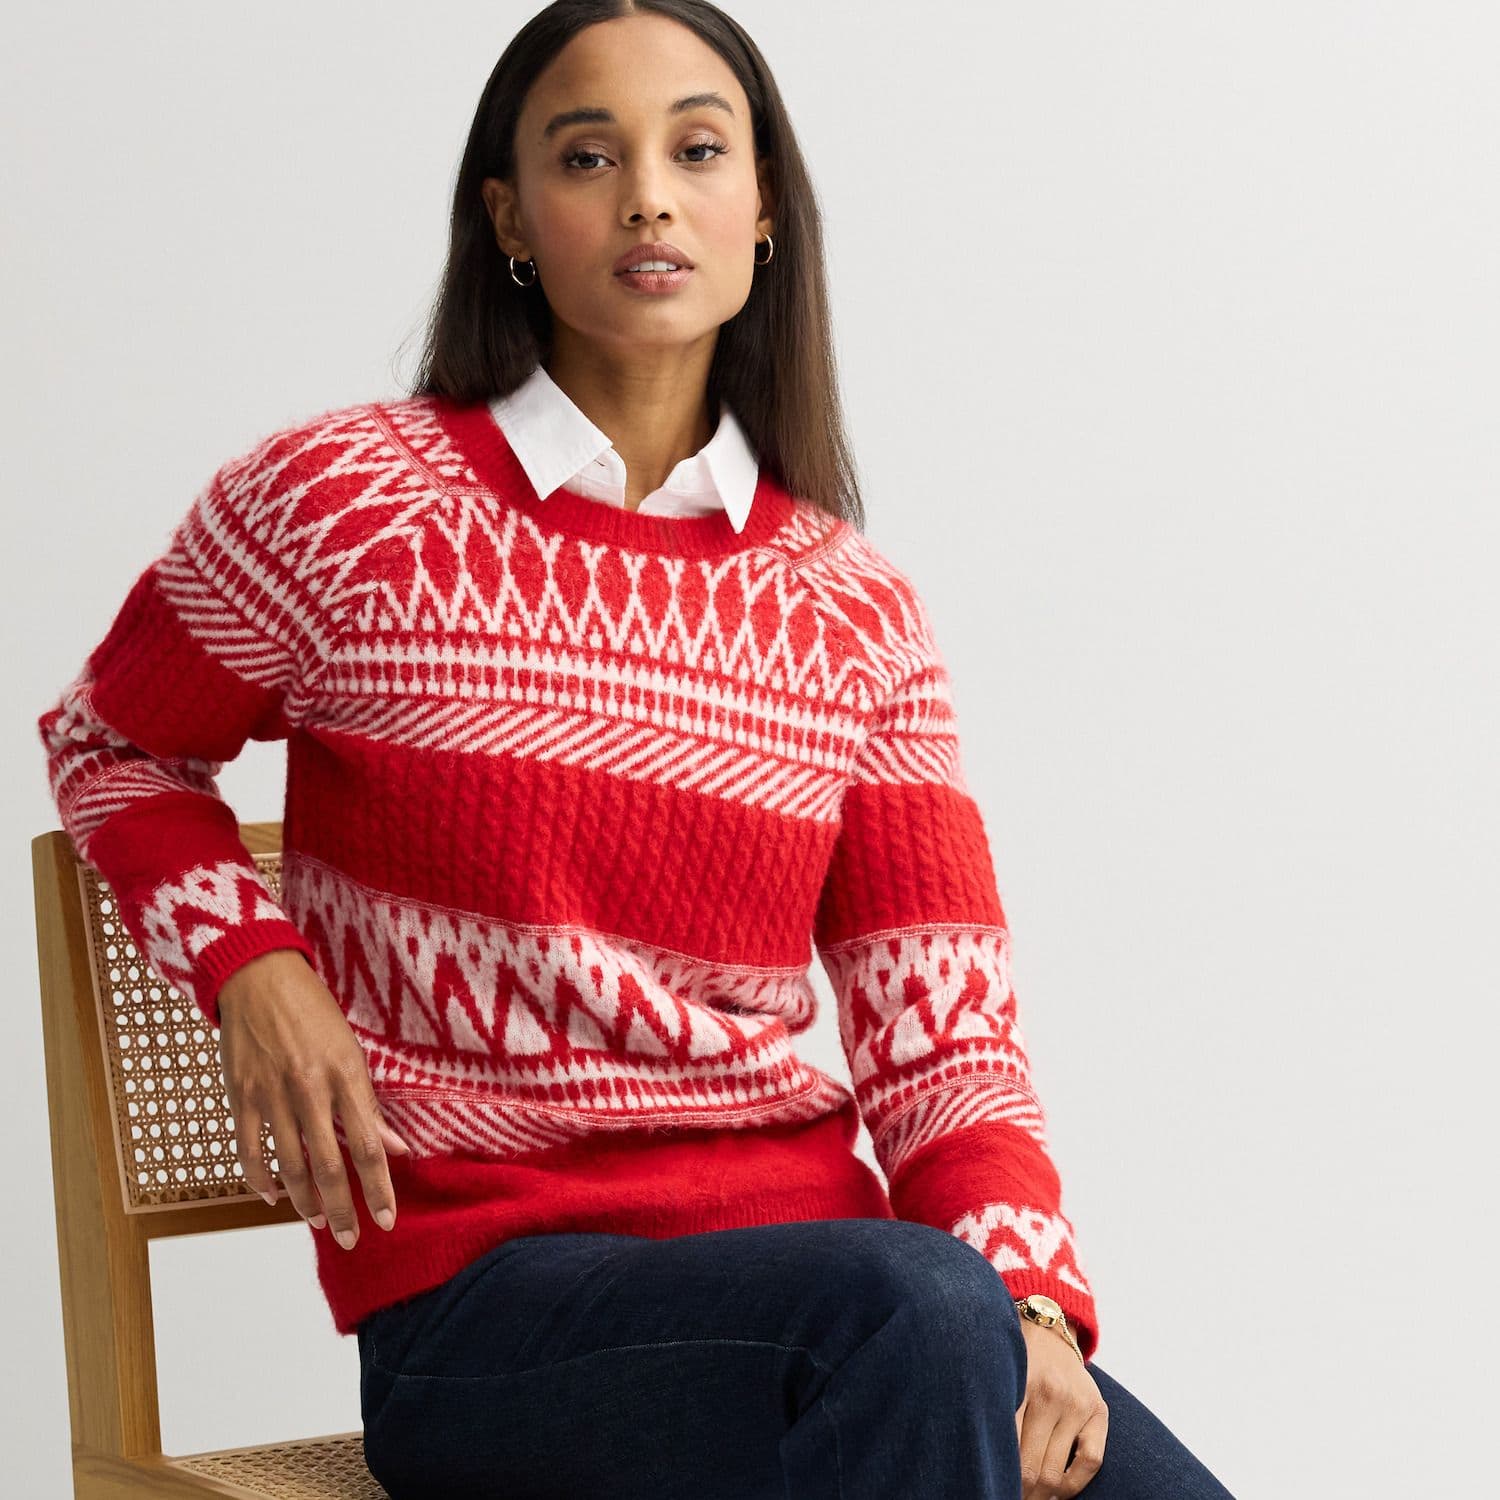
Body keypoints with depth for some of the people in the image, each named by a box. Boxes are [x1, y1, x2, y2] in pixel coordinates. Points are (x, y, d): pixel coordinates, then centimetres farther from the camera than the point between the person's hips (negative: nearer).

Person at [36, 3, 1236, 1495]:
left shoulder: (857, 614, 9)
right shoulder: (339, 504, 1)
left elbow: (943, 1035, 6)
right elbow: (109, 745, 18)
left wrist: (1032, 1303, -12)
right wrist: (250, 964, -1)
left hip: (805, 1251, 3)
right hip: (484, 1291, -3)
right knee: (917, 1306, -33)